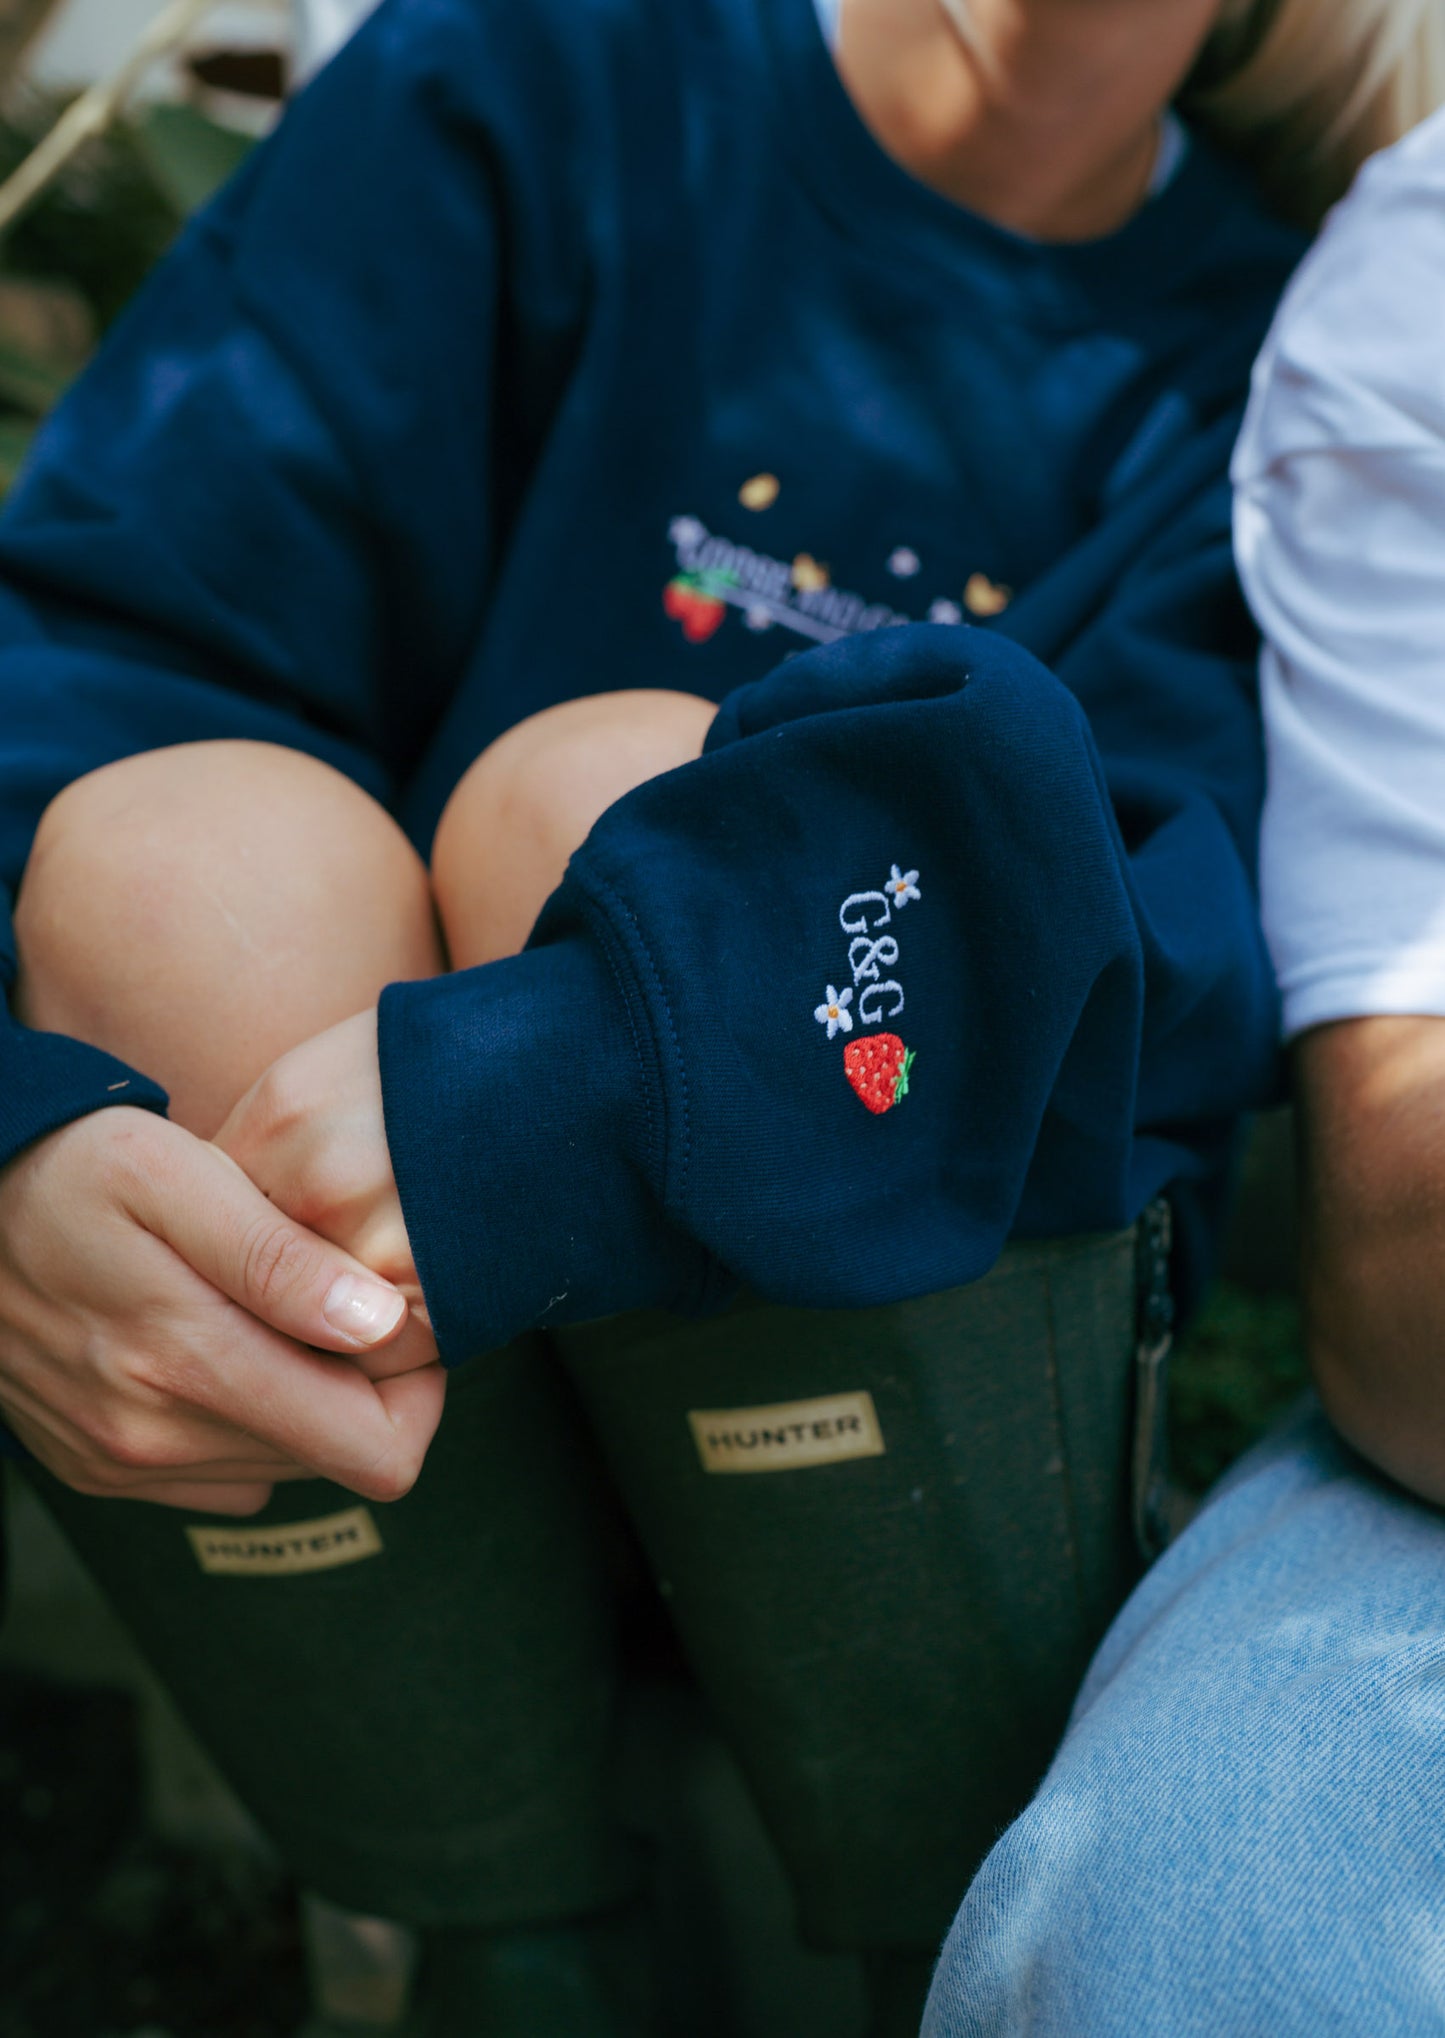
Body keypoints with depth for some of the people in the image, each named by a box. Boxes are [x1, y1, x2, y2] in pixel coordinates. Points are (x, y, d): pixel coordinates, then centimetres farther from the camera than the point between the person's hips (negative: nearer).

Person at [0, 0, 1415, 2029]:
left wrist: (553, 1106, -34)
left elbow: (1182, 935, -17)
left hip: (930, 1319, 0)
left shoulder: (1251, 354, 3)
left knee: (605, 801, -25)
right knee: (186, 869, -25)